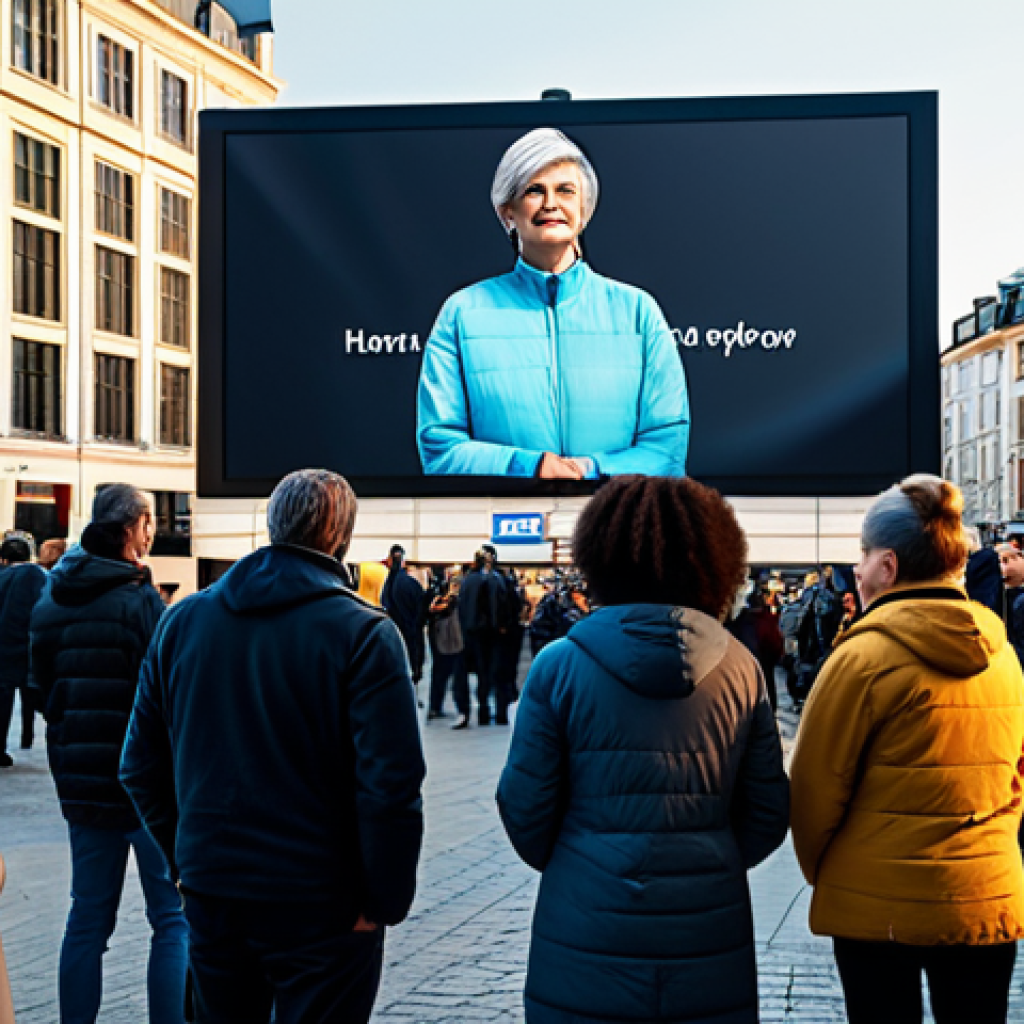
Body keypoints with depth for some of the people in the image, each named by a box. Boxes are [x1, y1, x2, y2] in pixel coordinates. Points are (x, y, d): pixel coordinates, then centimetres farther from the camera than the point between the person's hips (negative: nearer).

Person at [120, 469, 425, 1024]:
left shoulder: (182, 619, 2)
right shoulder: (363, 632, -13)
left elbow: (141, 766, 7)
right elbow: (390, 786, -19)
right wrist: (385, 900, -9)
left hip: (210, 894, 5)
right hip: (321, 907, -5)